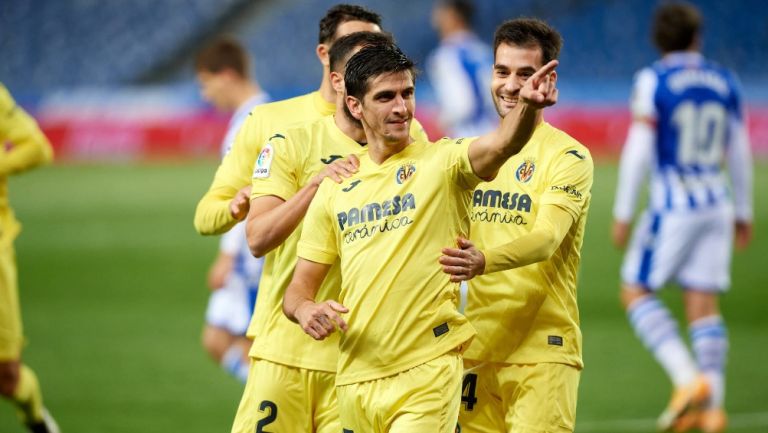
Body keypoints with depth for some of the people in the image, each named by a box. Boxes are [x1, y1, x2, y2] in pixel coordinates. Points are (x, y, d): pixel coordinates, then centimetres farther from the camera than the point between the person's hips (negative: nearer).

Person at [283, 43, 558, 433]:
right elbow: (299, 287, 13)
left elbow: (500, 145, -24)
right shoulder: (335, 190, 11)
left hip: (427, 371, -5)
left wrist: (526, 107, -45)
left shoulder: (442, 161, -2)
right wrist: (306, 310, -10)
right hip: (355, 379, 5)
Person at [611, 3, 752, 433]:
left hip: (673, 205, -5)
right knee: (703, 303, 6)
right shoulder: (725, 81, 7)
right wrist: (744, 212, 20)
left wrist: (623, 213, -8)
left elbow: (639, 150, -13)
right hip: (716, 204, 5)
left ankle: (689, 379, -10)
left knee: (636, 292, 6)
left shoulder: (652, 81, -8)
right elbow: (740, 152, 11)